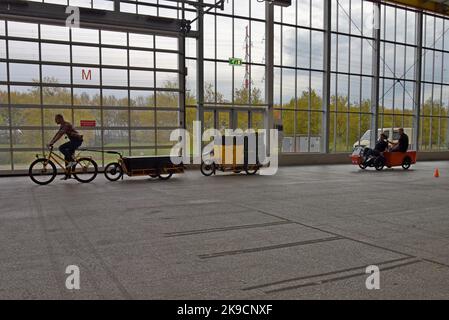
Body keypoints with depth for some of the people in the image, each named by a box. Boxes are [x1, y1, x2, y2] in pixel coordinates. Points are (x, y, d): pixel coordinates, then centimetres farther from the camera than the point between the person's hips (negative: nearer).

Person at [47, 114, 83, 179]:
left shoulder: (66, 125, -18)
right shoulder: (62, 126, 13)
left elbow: (60, 135, -27)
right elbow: (57, 134, 17)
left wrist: (52, 143, -29)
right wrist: (50, 142, 10)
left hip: (77, 140, -10)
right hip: (74, 141, 10)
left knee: (61, 148, -20)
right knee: (67, 157, 8)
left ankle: (72, 161, -13)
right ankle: (68, 175, 12)